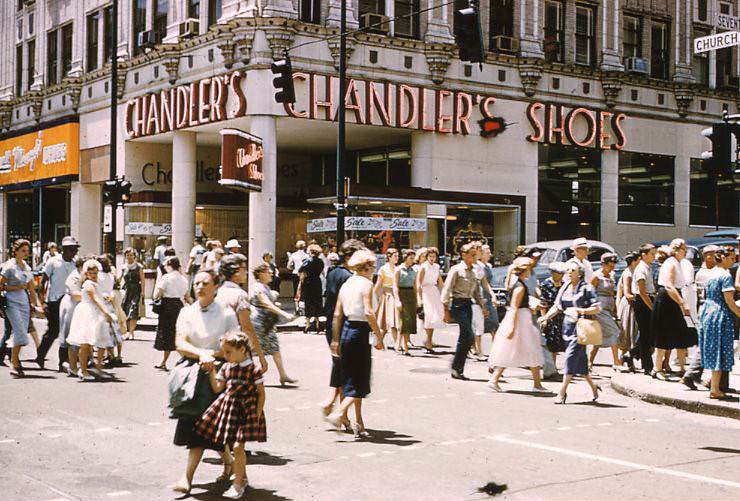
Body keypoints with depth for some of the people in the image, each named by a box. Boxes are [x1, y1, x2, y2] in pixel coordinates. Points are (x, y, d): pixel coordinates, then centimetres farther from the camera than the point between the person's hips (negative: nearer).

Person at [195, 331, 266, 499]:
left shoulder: (253, 370, -10)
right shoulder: (226, 368, 6)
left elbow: (261, 393, -5)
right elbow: (217, 388, 7)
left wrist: (257, 415, -9)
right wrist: (212, 371, 0)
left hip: (246, 411, -6)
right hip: (228, 409, 6)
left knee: (237, 446, -10)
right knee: (231, 445, 11)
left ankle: (238, 484, 2)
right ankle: (243, 478, 30)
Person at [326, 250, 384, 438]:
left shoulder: (346, 284, 12)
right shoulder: (366, 284, -9)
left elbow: (337, 314, 11)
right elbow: (368, 312, -21)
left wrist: (335, 340, 15)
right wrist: (379, 336, -15)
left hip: (345, 331, 8)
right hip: (360, 332, -8)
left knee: (351, 378, 13)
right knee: (360, 381, -1)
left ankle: (359, 424, 17)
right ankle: (338, 413, -17)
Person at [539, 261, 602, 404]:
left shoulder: (586, 288, -6)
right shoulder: (565, 288, 12)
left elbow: (597, 308, -8)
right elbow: (557, 306, 16)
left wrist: (579, 310, -17)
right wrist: (546, 317, 1)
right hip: (567, 326, 6)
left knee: (571, 356, -12)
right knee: (579, 359, 10)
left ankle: (562, 392, -8)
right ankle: (593, 387, 27)